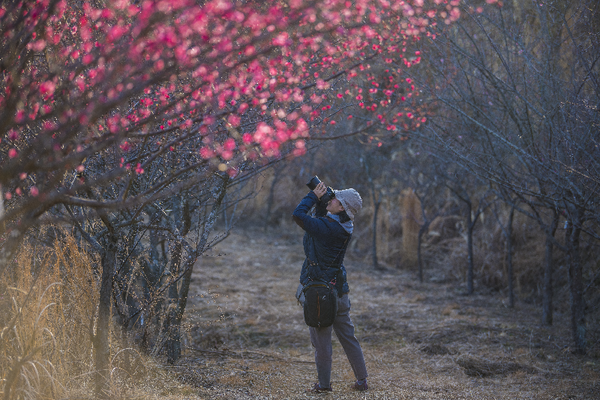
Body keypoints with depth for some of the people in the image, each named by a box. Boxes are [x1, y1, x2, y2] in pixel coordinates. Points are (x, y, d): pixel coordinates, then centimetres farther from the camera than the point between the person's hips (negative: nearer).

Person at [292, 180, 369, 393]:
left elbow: (298, 215, -23)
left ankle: (324, 383, 11)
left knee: (321, 339, 3)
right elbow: (320, 218, 22)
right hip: (339, 289, 8)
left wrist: (314, 195, -11)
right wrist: (320, 199, 7)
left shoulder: (326, 228, -20)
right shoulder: (343, 228, 5)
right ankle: (362, 380, 19)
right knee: (348, 336, 14)